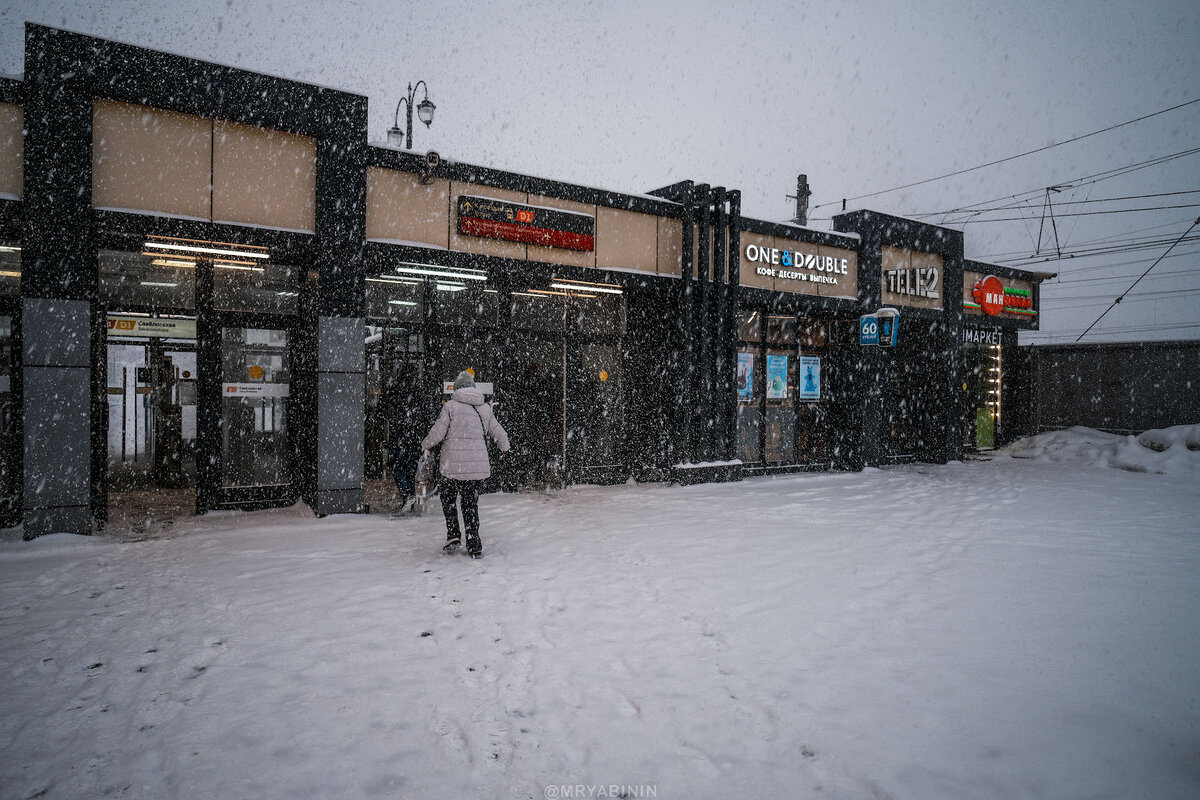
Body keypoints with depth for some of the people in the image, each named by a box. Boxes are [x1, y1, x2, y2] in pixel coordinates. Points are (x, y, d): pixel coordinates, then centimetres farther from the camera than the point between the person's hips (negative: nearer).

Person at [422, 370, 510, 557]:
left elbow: (437, 433, -6)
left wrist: (425, 445, 15)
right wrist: (504, 447, 34)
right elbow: (499, 434, 12)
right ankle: (474, 547, 13)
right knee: (471, 503, 13)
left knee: (448, 497, 19)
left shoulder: (451, 405, -4)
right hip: (479, 464, 3)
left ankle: (453, 536, 9)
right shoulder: (485, 408, 8)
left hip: (454, 464, -3)